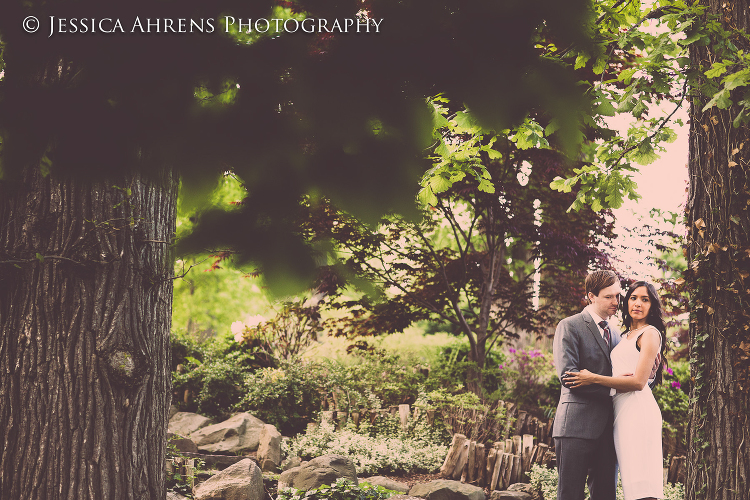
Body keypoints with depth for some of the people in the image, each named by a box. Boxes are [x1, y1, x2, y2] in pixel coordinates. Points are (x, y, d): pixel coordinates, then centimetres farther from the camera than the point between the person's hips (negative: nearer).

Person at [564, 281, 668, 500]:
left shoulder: (650, 334, -2)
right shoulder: (625, 336, 23)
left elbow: (638, 381, -11)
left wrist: (594, 379, -9)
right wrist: (619, 379, 1)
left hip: (637, 409, -8)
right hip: (621, 411, 8)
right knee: (631, 482, 4)